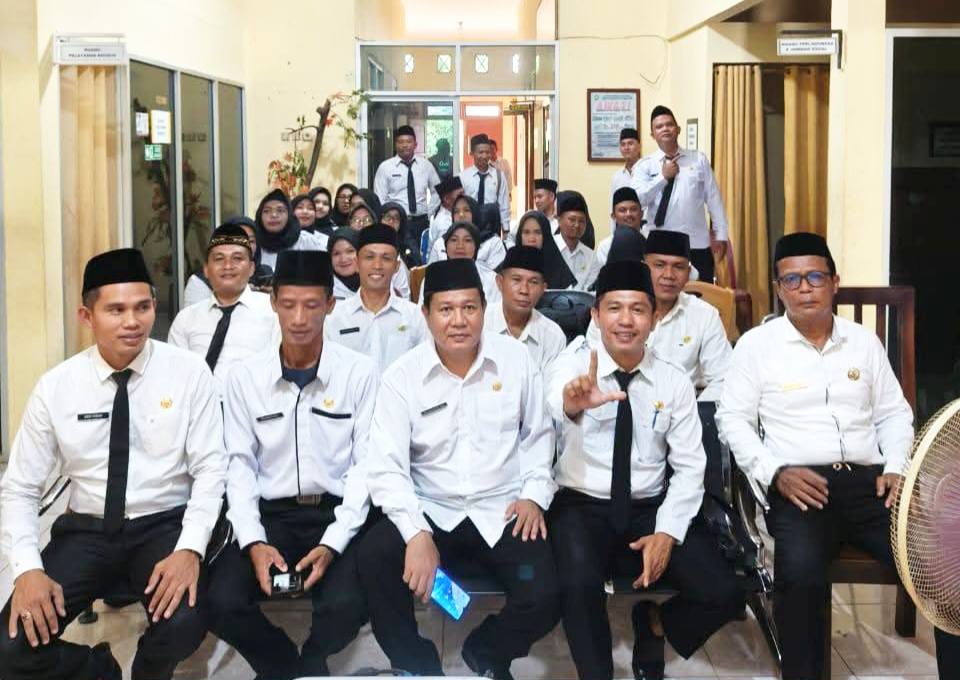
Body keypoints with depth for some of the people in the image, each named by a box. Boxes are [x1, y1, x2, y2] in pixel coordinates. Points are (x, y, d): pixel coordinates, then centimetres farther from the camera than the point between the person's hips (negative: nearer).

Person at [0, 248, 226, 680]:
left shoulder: (188, 372, -7)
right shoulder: (56, 386, -3)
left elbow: (211, 470, -7)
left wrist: (190, 549, -23)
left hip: (165, 527, -1)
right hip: (86, 531, 2)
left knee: (183, 627, -30)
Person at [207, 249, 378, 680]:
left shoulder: (360, 374, -4)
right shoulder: (244, 377, 2)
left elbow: (366, 465, -4)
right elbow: (240, 465, 2)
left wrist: (334, 543, -15)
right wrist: (253, 541, -13)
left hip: (337, 515, -2)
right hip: (270, 514, 2)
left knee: (345, 607, -27)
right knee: (222, 603, -22)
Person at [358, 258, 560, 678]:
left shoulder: (515, 359, -1)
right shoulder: (402, 377, -7)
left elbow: (537, 434, 11)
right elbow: (387, 468, -11)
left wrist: (534, 494, -3)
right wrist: (416, 534, -25)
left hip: (504, 512, 1)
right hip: (430, 511, 0)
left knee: (545, 597, -22)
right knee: (374, 558, -28)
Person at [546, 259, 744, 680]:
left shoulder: (674, 383, 3)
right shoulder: (572, 365, -6)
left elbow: (689, 468, 2)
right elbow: (554, 397, -31)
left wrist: (668, 532, -13)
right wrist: (571, 403, -57)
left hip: (651, 510, 3)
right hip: (582, 508, -3)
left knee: (724, 595, -14)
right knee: (579, 584, -33)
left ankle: (655, 626, 19)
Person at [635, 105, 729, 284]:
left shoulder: (699, 159, 8)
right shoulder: (644, 166, 4)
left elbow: (713, 198, 7)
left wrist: (721, 235, 3)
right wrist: (663, 177, -10)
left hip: (698, 244, 1)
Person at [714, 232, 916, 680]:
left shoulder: (864, 341, 17)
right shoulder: (756, 344, 6)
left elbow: (894, 413, 19)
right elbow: (733, 420, 2)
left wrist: (896, 467, 1)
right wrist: (776, 472, -12)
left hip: (869, 479, 4)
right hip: (798, 484, -3)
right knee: (801, 572, -34)